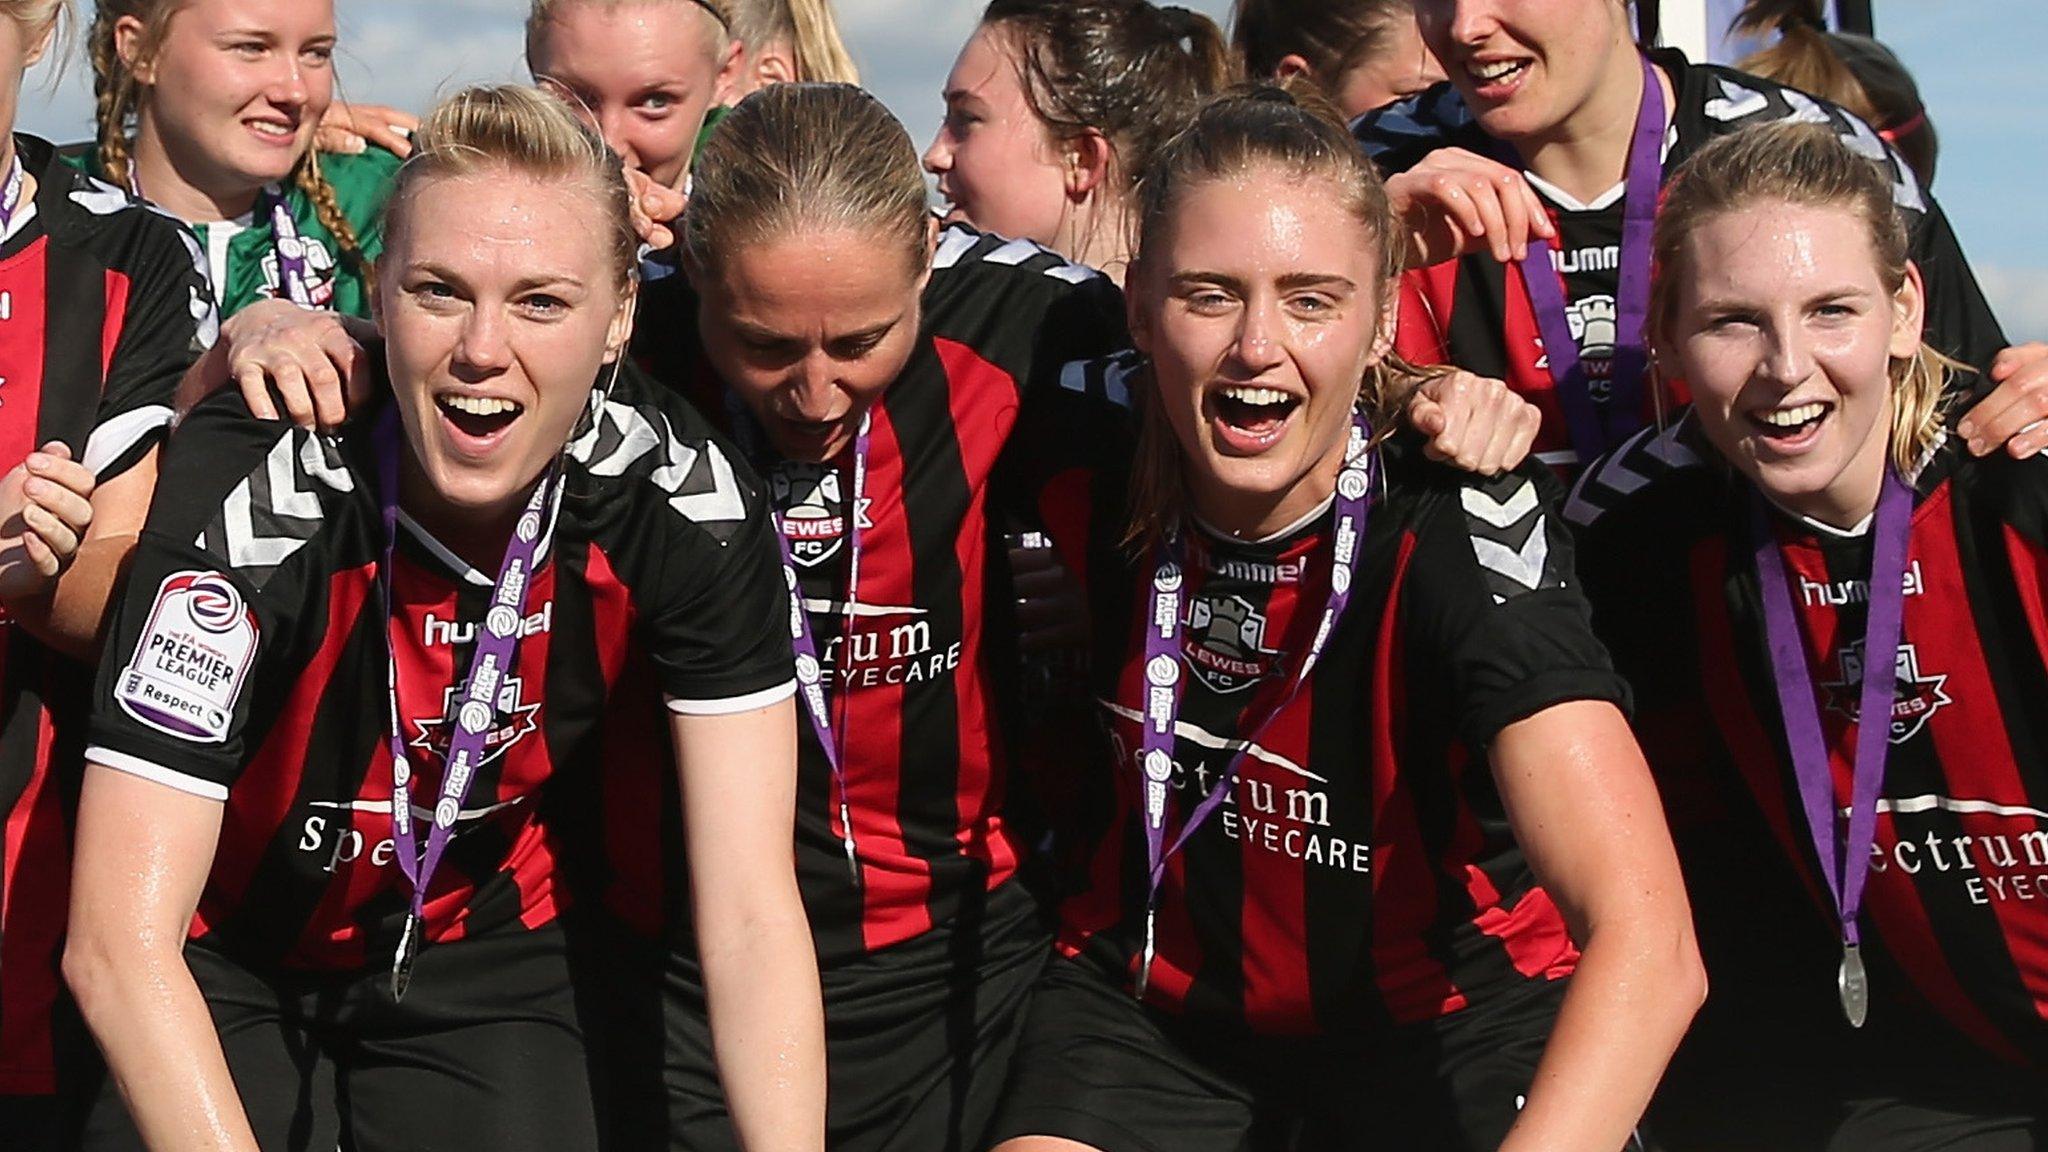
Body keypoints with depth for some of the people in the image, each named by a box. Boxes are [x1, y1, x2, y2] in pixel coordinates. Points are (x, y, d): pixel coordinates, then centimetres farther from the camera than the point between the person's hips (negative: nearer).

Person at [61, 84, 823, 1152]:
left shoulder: (687, 503, -21)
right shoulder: (254, 491, -29)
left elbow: (749, 915, -20)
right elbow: (117, 943, -31)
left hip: (481, 962, 2)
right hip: (223, 963, -1)